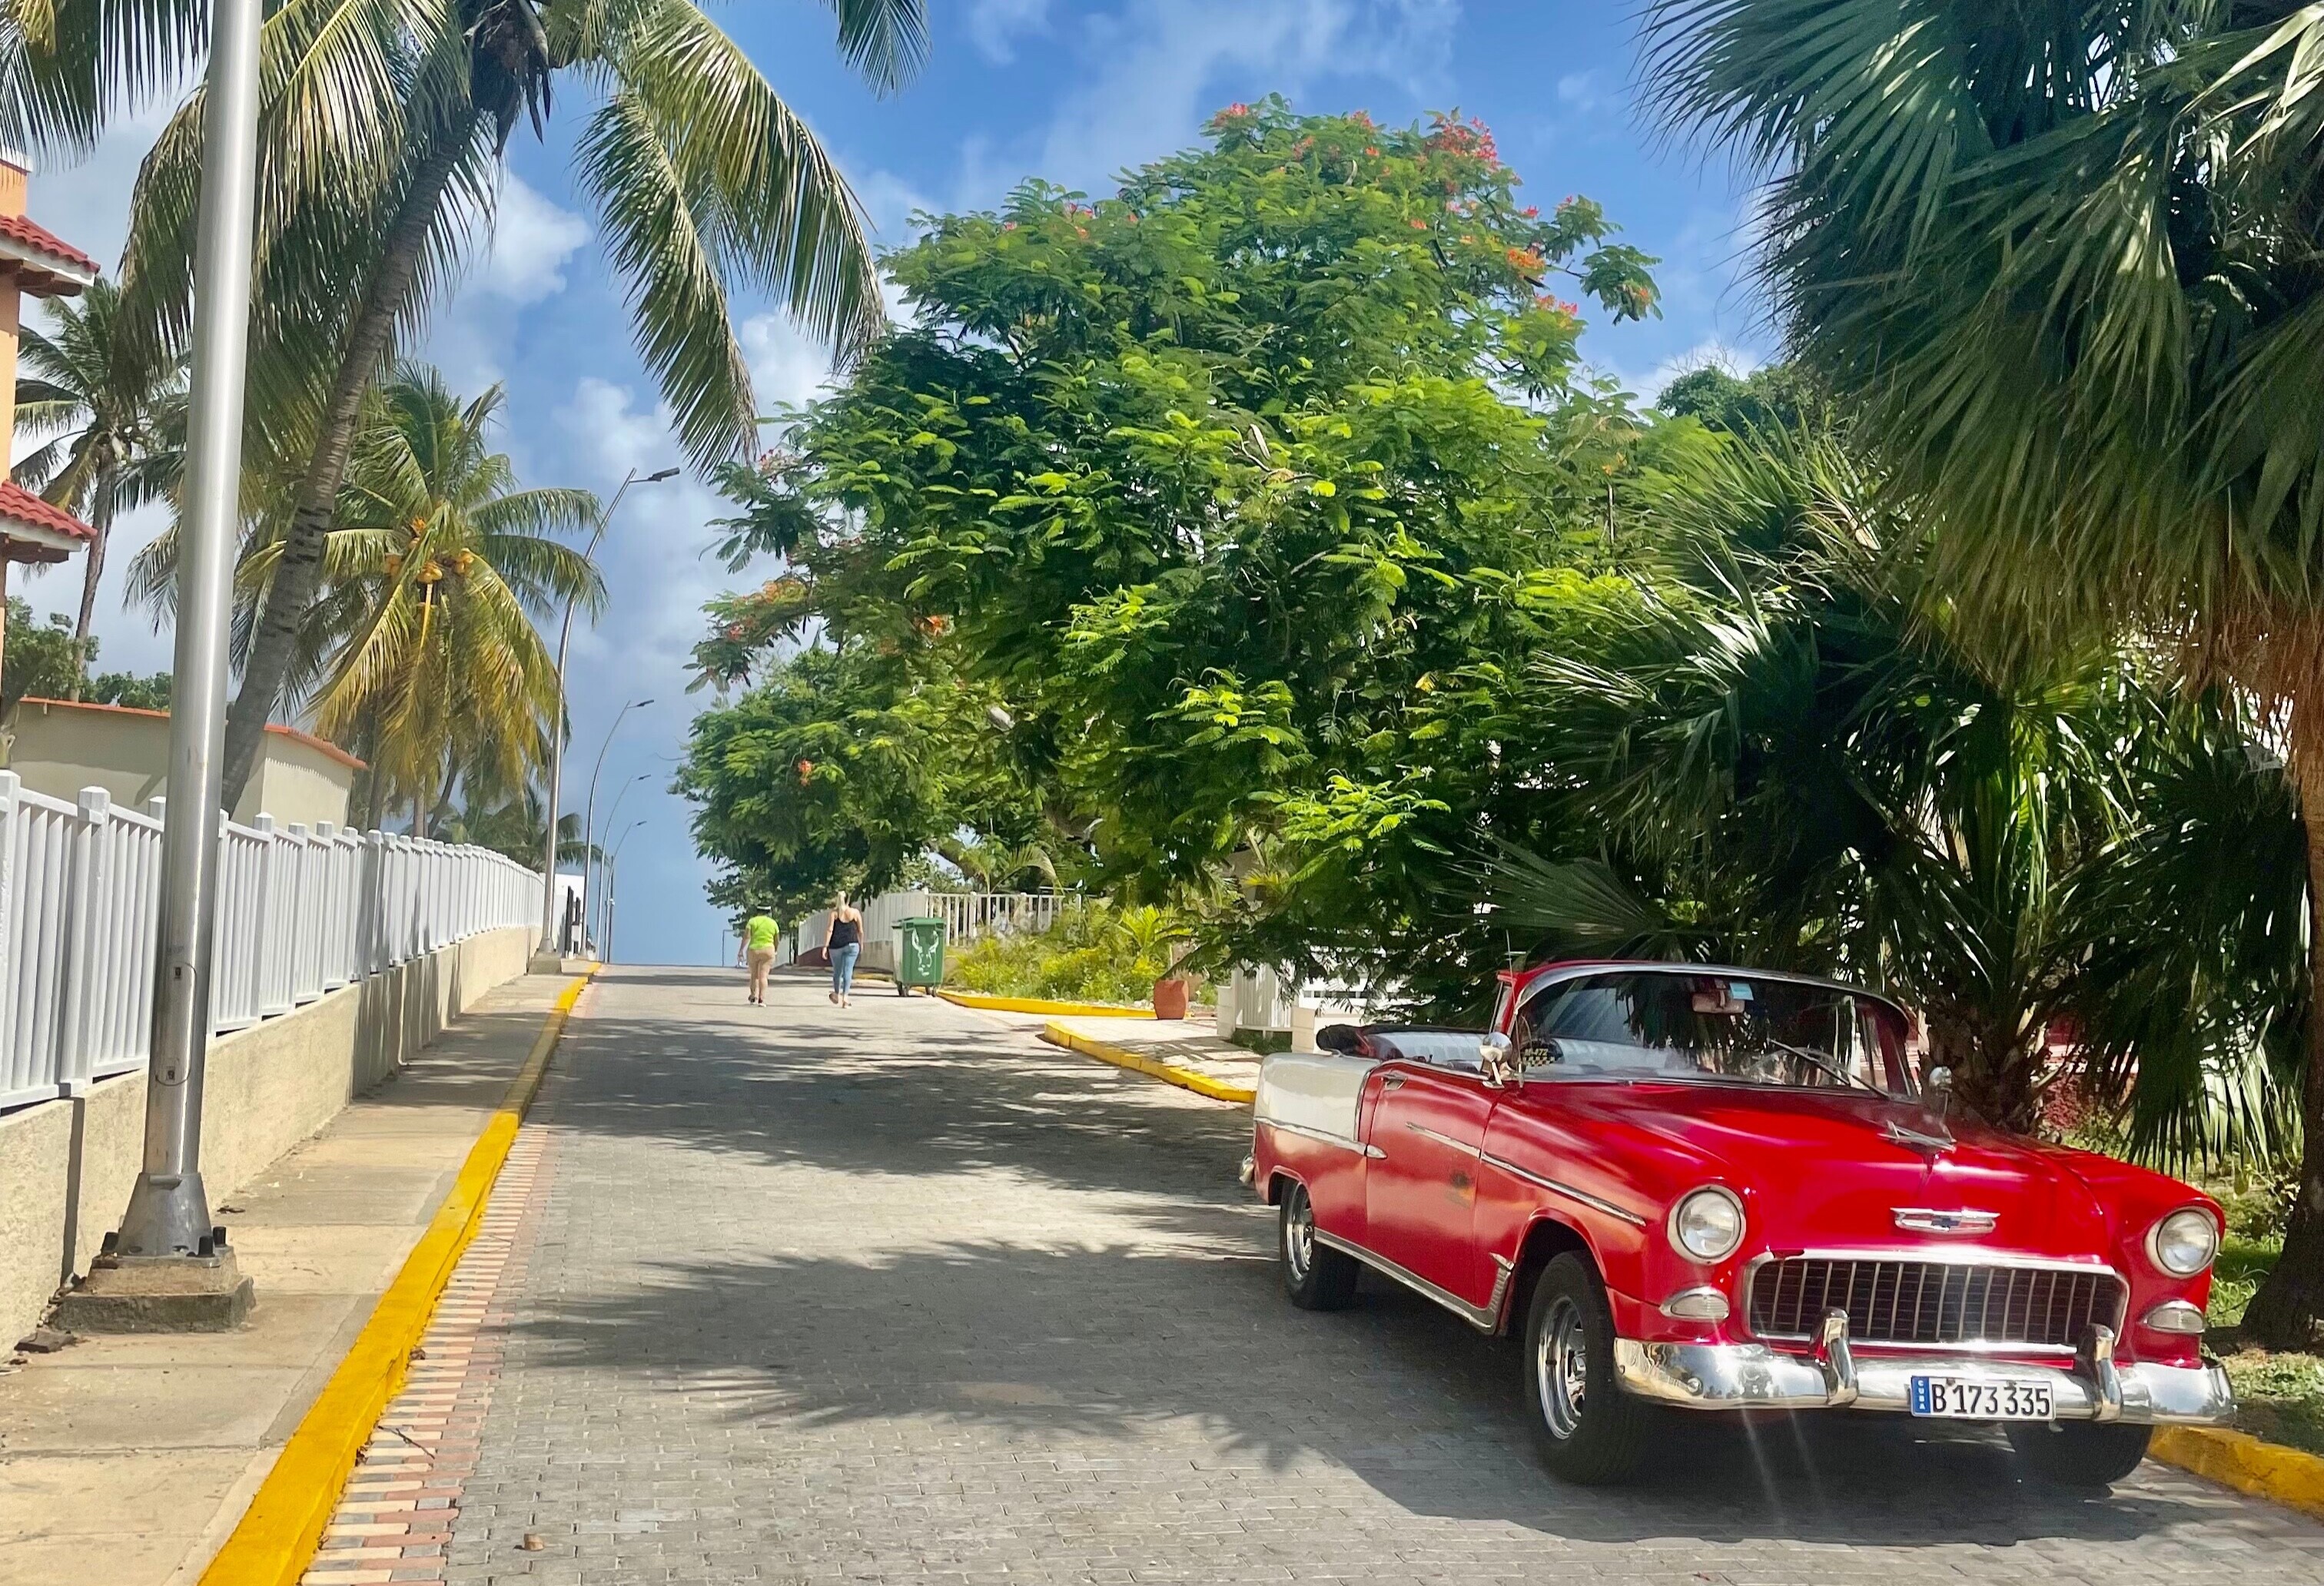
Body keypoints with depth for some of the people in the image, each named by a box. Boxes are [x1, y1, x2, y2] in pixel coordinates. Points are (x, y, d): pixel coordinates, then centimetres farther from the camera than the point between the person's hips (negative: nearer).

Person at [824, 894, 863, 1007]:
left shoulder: (834, 913, 1)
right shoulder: (855, 913, 4)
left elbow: (830, 930, -7)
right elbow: (860, 931, 7)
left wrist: (825, 946, -7)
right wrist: (861, 945, 20)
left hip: (836, 945, 1)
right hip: (851, 945, -1)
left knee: (837, 971, 16)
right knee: (848, 971, -4)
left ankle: (837, 994, 33)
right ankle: (845, 996, -19)